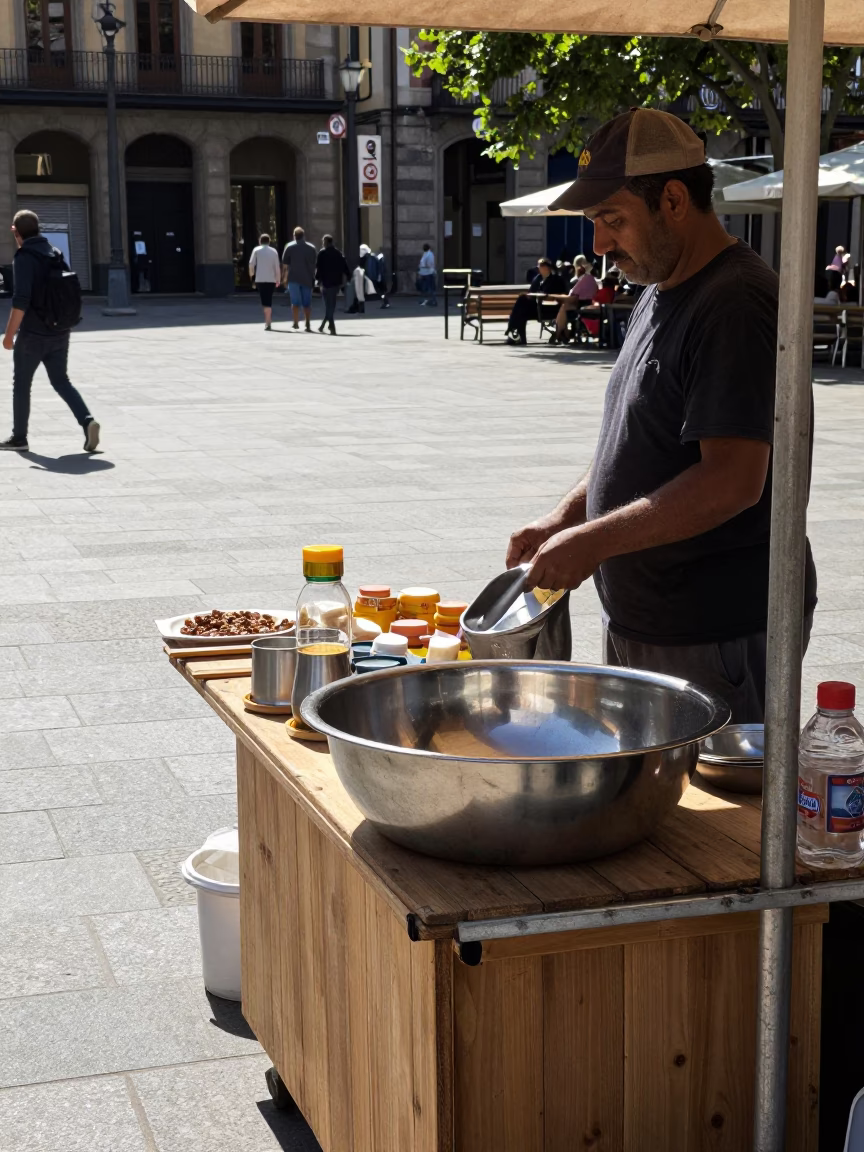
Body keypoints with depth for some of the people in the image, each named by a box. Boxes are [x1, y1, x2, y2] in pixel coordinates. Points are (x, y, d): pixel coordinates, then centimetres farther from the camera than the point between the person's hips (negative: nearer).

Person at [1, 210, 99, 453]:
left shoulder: (24, 258, -14)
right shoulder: (56, 255, 8)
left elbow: (21, 300, -22)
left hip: (32, 334, -6)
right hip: (60, 333, 6)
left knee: (21, 385, 9)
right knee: (61, 381, 13)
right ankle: (87, 421, -8)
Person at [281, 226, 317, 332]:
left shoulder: (290, 247, 0)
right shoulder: (311, 248, 9)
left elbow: (285, 264, -2)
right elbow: (315, 263, 13)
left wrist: (284, 277, 6)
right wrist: (313, 277, 21)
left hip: (294, 278, -2)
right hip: (307, 279, 2)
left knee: (295, 302, 3)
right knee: (307, 303, 8)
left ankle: (296, 323, -5)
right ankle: (308, 324, 3)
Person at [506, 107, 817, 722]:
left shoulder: (735, 303, -18)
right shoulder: (660, 294, 13)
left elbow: (734, 480, -26)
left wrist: (592, 541, -23)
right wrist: (564, 518, 6)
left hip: (719, 637, -9)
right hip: (640, 620, 9)